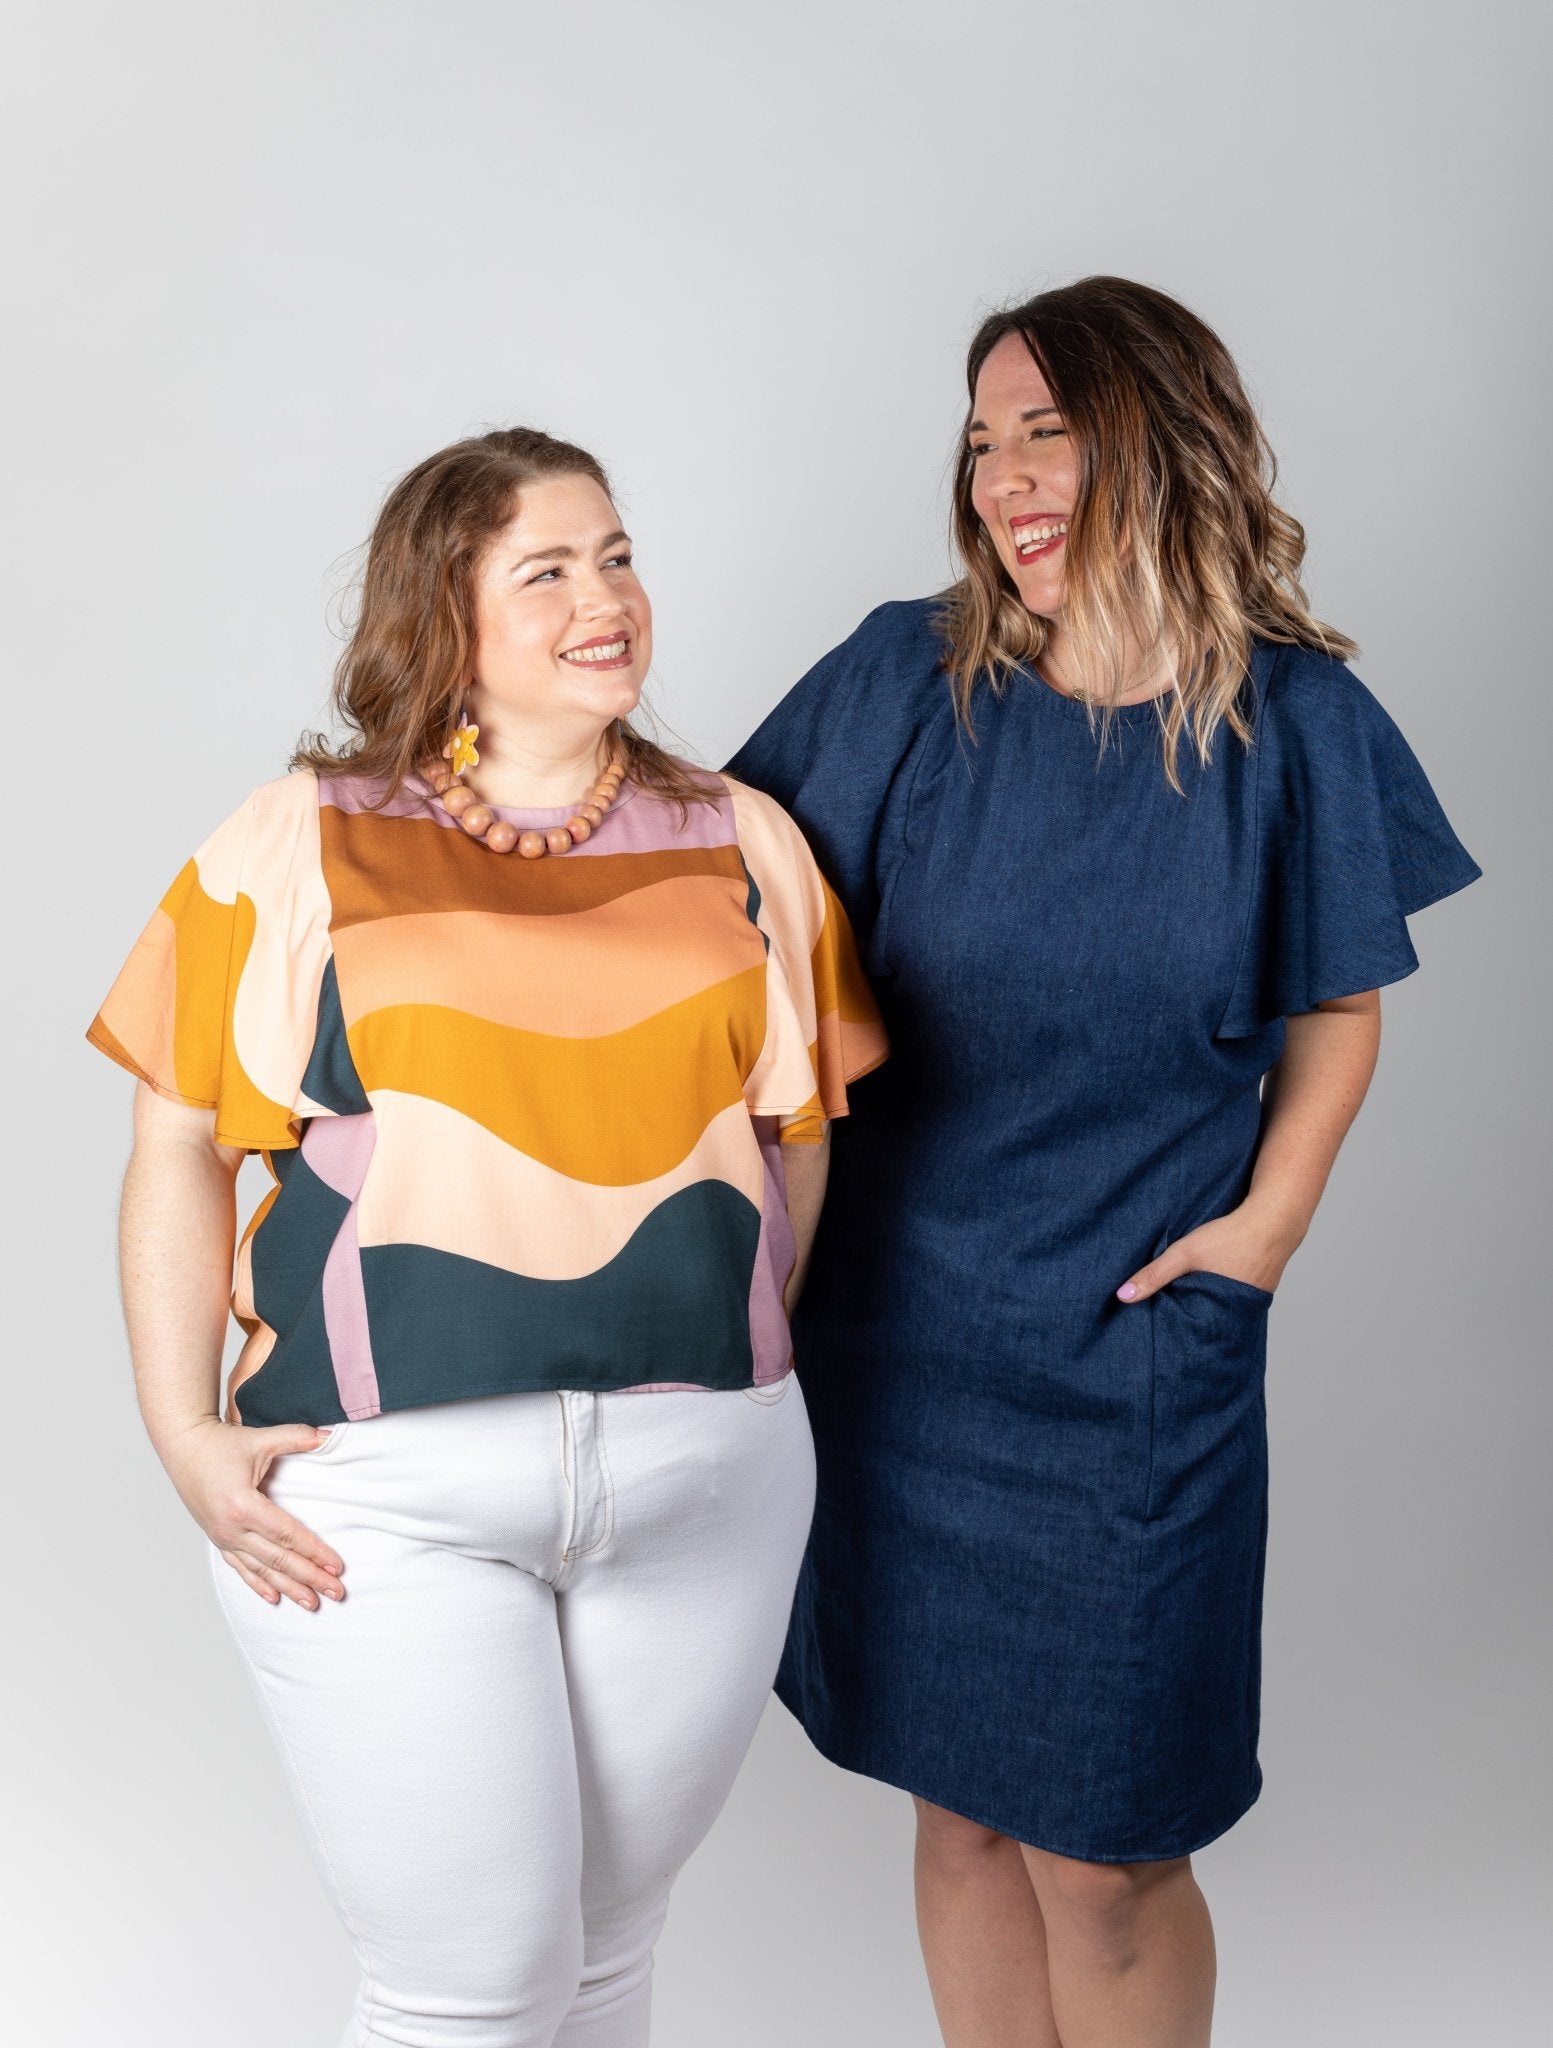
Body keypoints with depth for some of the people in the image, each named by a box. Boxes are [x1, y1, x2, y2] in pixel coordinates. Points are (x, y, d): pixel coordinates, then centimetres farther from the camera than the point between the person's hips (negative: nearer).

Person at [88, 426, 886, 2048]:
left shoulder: (742, 846, 9)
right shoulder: (298, 848, 1)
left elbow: (802, 1135, 14)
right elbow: (180, 1148, 2)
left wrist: (736, 1365, 7)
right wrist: (185, 1433, -6)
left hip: (703, 1486, 3)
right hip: (387, 1494, -3)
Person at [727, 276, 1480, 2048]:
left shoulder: (1290, 722, -6)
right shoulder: (906, 680, -3)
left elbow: (1337, 1008, 5)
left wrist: (1266, 1221, -5)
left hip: (1135, 1353, -2)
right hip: (900, 1335, 2)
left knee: (1103, 1852, 6)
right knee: (960, 1805, 15)